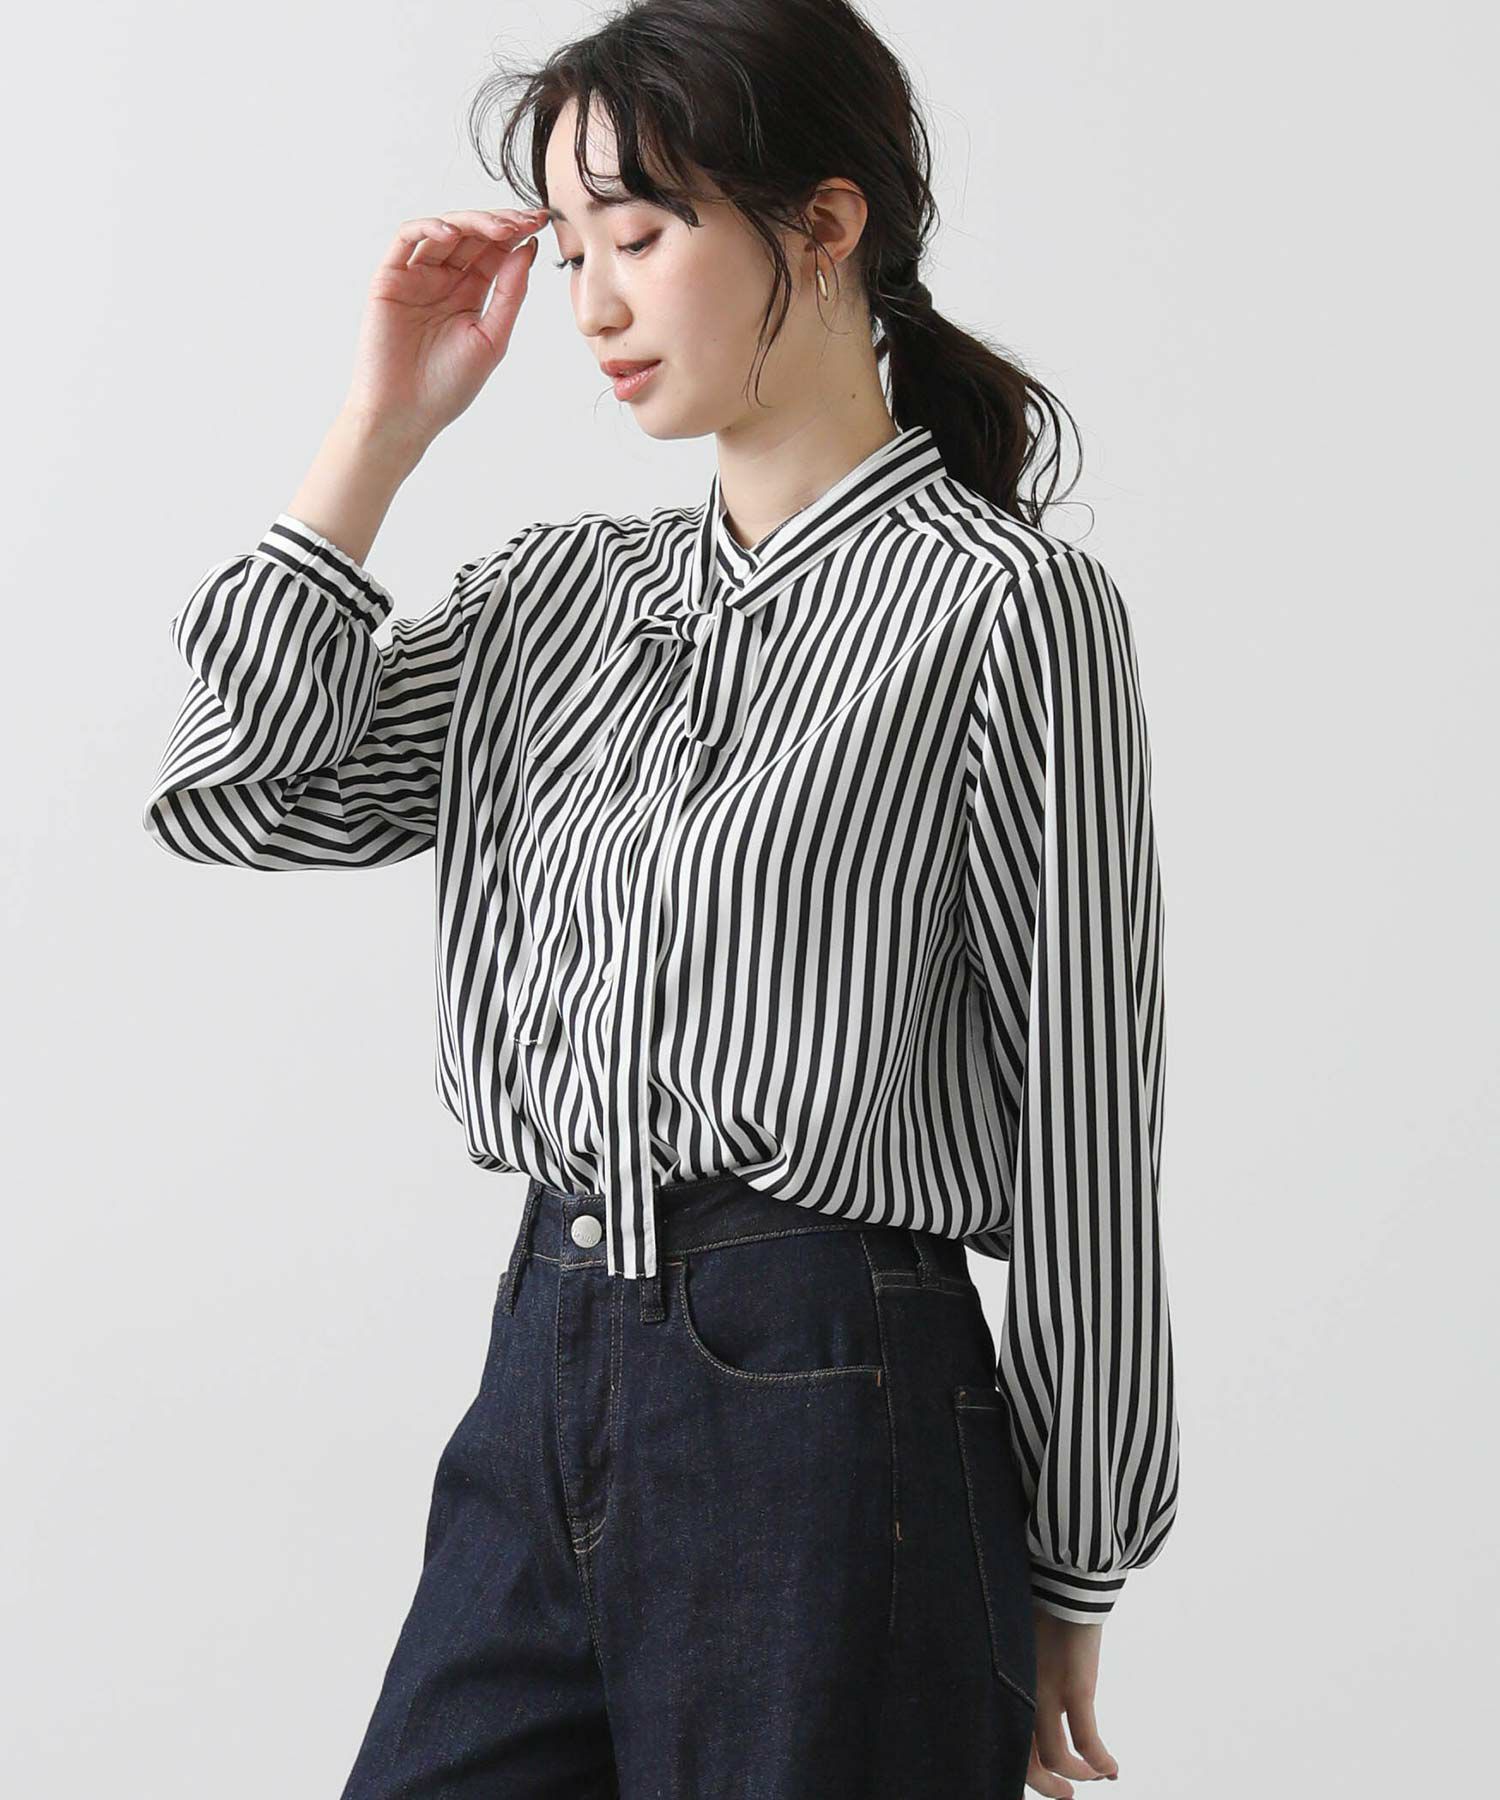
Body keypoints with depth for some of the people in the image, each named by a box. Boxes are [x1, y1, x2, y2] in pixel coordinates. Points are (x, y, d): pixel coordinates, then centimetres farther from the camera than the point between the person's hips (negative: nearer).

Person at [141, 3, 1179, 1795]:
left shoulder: (1003, 606, -8)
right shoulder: (566, 587, 11)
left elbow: (1082, 1122, -7)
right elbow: (238, 789, 3)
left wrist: (1063, 1580, -3)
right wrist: (383, 424, 3)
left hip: (825, 1416, -6)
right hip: (542, 1383, 6)